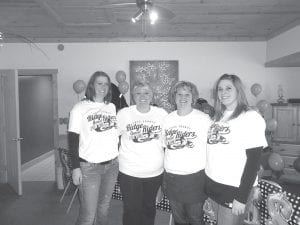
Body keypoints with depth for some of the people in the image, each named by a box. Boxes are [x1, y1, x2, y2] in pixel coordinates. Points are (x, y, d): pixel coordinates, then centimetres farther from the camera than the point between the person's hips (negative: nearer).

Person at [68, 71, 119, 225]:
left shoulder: (112, 107, 8)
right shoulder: (80, 108, -5)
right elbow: (73, 139, -7)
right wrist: (75, 167, -10)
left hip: (112, 164, 4)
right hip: (89, 166, -4)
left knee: (104, 208, 16)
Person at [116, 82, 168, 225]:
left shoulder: (162, 114, -2)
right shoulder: (123, 114, -6)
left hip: (155, 171, 2)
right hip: (129, 172, -2)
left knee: (149, 208, 21)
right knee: (131, 210, 8)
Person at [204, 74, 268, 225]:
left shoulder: (251, 117, -11)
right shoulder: (218, 117, 8)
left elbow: (253, 161, -14)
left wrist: (241, 198, -16)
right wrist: (207, 189, 10)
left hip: (233, 190, -5)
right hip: (211, 186, 6)